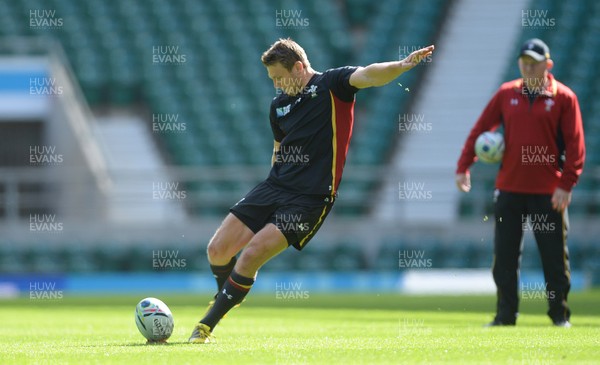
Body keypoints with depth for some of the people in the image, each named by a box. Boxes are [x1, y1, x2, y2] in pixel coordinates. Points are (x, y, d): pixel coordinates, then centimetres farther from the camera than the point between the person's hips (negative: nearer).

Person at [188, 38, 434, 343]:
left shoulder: (332, 84, -6)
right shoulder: (279, 104, 14)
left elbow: (368, 75, -25)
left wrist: (401, 66, -44)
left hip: (310, 199, -7)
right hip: (275, 186, 7)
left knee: (251, 256, -15)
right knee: (218, 249, 0)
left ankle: (208, 324, 1)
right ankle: (226, 295, 33)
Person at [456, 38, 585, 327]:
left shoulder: (563, 98, -2)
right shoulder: (506, 94, 6)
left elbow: (575, 146, -5)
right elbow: (480, 130, 8)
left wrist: (566, 185, -12)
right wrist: (463, 167, 0)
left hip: (548, 193, -3)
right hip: (509, 189, 3)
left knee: (555, 257, 2)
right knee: (504, 257, 3)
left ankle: (560, 314, 14)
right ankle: (505, 315, 10)